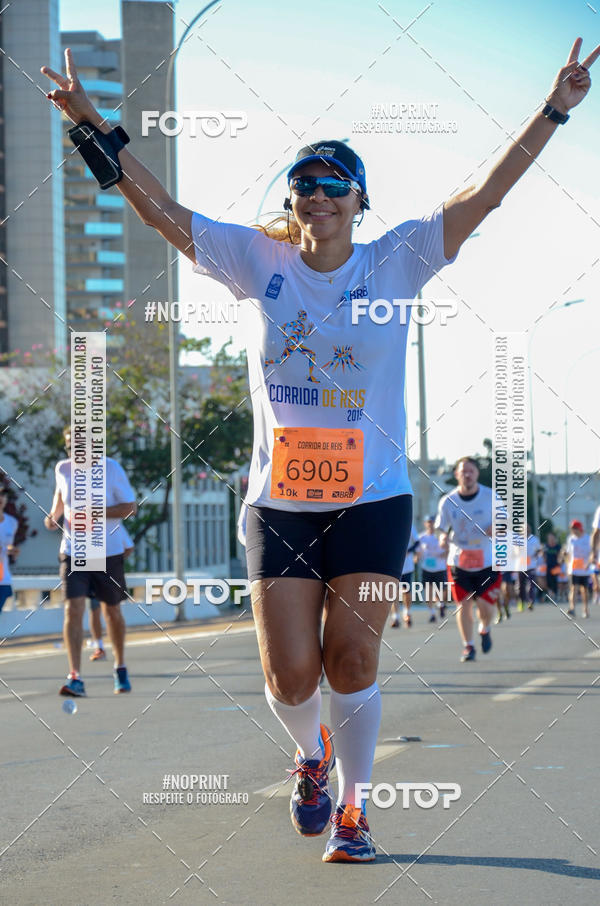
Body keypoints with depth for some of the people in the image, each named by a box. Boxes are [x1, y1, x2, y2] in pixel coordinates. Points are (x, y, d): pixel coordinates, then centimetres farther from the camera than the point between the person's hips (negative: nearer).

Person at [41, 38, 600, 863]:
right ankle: (311, 757, 32)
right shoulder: (257, 261, 2)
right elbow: (162, 209, 1)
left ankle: (352, 805, 18)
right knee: (291, 676, -2)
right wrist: (94, 128, -4)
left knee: (352, 663, -3)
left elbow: (483, 196, -5)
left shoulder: (395, 261, 0)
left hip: (374, 500, -1)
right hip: (277, 502, 1)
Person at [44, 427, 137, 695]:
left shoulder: (111, 468, -9)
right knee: (73, 609, -16)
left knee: (112, 612, 13)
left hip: (108, 553, -1)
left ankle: (120, 669, 35)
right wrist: (53, 515, 2)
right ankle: (74, 678, -18)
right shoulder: (62, 469, 0)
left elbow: (130, 507, -9)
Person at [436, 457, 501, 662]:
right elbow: (442, 529, 4)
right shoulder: (448, 501, -3)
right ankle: (467, 646, 14)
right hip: (459, 560, 1)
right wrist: (444, 538, -19)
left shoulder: (491, 497, -5)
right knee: (464, 603, -2)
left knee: (486, 605, -3)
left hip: (487, 561, -1)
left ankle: (484, 630, 31)